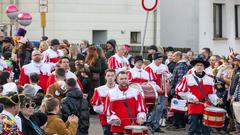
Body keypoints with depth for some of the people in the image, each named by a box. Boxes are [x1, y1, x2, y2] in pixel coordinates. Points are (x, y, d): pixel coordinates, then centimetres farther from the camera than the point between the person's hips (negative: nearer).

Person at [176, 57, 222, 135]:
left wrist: (216, 100, -8)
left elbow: (211, 94, 12)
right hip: (193, 107, -3)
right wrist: (192, 98, -8)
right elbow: (180, 91, -3)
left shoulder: (210, 80, 9)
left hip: (206, 107, 3)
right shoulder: (188, 78, -1)